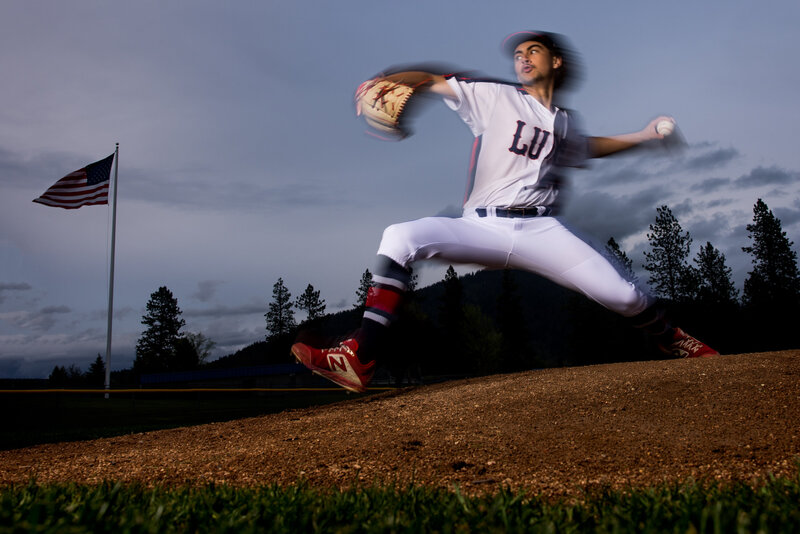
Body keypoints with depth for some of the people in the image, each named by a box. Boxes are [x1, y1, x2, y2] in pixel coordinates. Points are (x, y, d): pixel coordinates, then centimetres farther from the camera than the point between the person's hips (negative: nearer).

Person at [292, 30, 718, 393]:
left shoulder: (565, 125, 18)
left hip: (541, 230, 2)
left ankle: (674, 341, 22)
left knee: (621, 296, -13)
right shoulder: (494, 97, 7)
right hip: (483, 228, -1)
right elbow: (432, 81, -2)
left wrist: (643, 136, 32)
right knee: (400, 237, -25)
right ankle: (359, 362, -27)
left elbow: (587, 148, 40)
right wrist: (385, 81, -20)